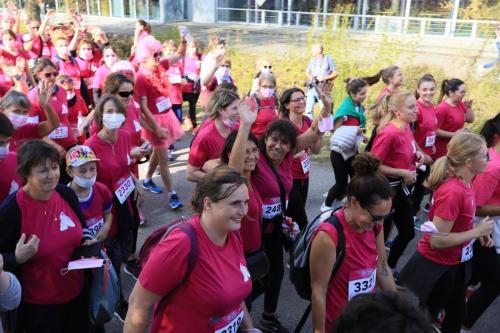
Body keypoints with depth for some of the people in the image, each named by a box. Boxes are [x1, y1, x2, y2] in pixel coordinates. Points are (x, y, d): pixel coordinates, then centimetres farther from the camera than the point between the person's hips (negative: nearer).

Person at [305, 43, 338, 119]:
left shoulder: (329, 59, 2)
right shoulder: (312, 60, 16)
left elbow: (335, 73, -1)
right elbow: (307, 71, 25)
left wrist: (325, 77, -13)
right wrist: (310, 77, 3)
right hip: (312, 87, 5)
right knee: (308, 109, 1)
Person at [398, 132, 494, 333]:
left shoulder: (463, 183, -3)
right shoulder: (452, 192, -31)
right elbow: (437, 240, -30)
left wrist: (478, 231, 0)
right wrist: (477, 231, -21)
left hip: (455, 263, 9)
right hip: (436, 266, -9)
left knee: (457, 313, 25)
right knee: (427, 316, 14)